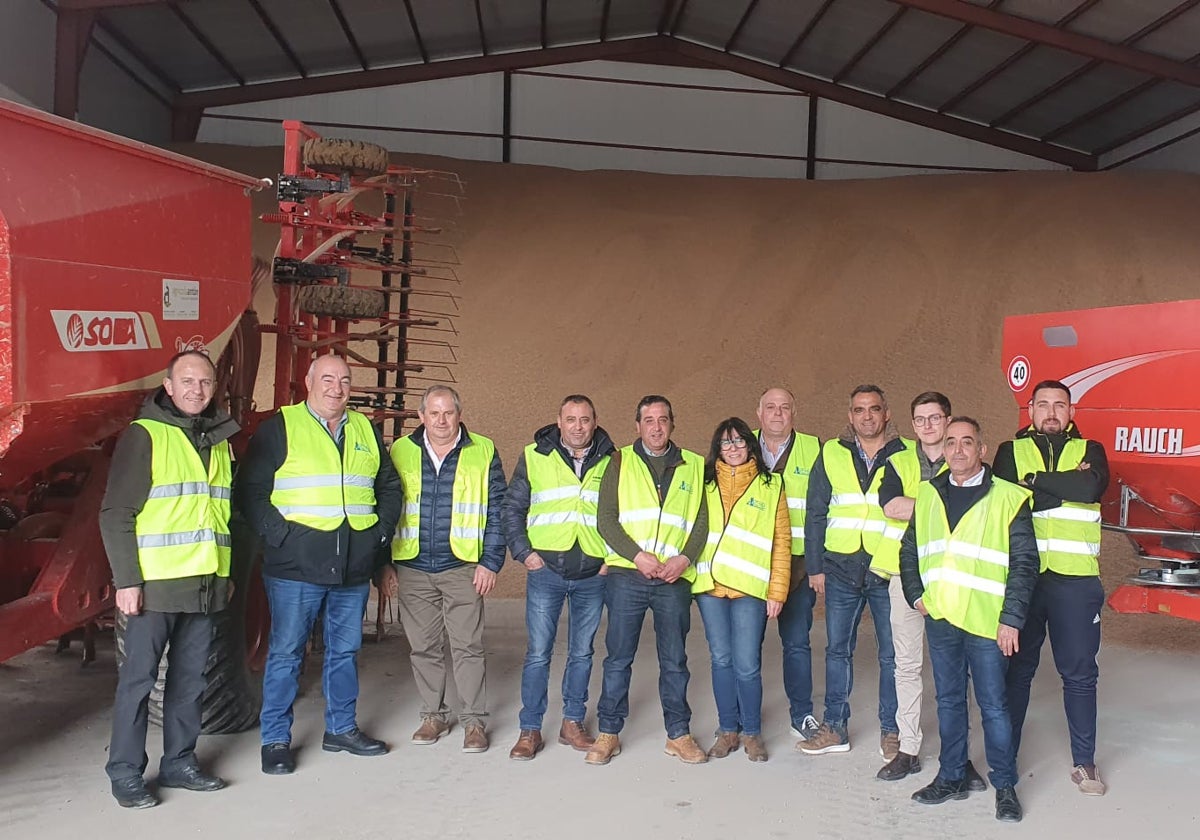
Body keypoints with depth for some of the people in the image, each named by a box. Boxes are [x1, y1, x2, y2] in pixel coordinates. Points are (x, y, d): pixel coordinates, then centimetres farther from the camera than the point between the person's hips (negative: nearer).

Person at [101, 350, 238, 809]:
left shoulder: (219, 440, 13)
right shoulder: (144, 435, -6)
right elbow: (115, 514, -9)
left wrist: (228, 574, 17)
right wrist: (126, 580, -14)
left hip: (205, 584, 6)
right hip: (154, 583, -6)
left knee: (190, 678, 12)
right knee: (138, 678, 1)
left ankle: (179, 762, 23)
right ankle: (125, 773, 13)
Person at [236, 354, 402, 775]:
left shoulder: (365, 430, 13)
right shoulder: (280, 427, -1)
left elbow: (390, 487, 21)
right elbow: (250, 490, -5)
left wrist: (381, 530, 8)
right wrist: (278, 534, -13)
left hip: (354, 567, 5)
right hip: (296, 566, -4)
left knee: (345, 650, 14)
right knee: (286, 652, 2)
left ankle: (342, 728, 27)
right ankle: (275, 740, 13)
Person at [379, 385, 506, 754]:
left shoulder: (483, 452, 1)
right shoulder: (400, 452, 6)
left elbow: (497, 511, 1)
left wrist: (490, 562, -6)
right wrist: (385, 563, 4)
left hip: (463, 567, -2)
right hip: (412, 568, 3)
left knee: (468, 646, -1)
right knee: (424, 647, 10)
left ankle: (474, 721, 11)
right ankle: (433, 715, 25)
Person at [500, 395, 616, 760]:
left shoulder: (610, 462, 4)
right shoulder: (535, 456, 1)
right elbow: (512, 508, 5)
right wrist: (524, 552, -5)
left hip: (593, 575, 2)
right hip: (546, 571, -1)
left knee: (582, 653, 11)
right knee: (538, 653, 2)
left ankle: (573, 723, 25)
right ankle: (530, 729, 13)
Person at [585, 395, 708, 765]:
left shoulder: (693, 466, 11)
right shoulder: (620, 462, 7)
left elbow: (702, 521, 7)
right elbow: (606, 519, -1)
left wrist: (684, 558, -9)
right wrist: (638, 556, -12)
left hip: (675, 578, 1)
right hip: (626, 574, -1)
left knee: (675, 660, 8)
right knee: (618, 657, 5)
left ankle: (678, 734, 20)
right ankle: (608, 733, 17)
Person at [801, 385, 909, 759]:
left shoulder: (907, 454, 1)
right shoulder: (831, 455, 5)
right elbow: (815, 514, 7)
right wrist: (815, 566, 3)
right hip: (841, 570, 2)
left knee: (892, 655, 7)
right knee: (837, 649, 9)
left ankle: (891, 731, 22)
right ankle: (834, 728, 21)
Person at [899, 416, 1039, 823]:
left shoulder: (1009, 498, -4)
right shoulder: (928, 495, 10)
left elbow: (1025, 563, -6)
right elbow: (909, 551, 19)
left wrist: (1011, 619, -11)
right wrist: (916, 594, 7)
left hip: (986, 621, -4)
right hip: (940, 618, 4)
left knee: (993, 705, 4)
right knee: (949, 701, 14)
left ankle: (1005, 786, 19)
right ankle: (951, 778, 27)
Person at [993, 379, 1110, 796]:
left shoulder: (1089, 450, 10)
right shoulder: (1011, 451, 9)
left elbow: (1092, 487, -13)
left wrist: (1036, 481, -10)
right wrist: (1065, 487, -9)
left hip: (1075, 579, 0)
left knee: (1079, 672, 6)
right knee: (1016, 668, 10)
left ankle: (1084, 761, 20)